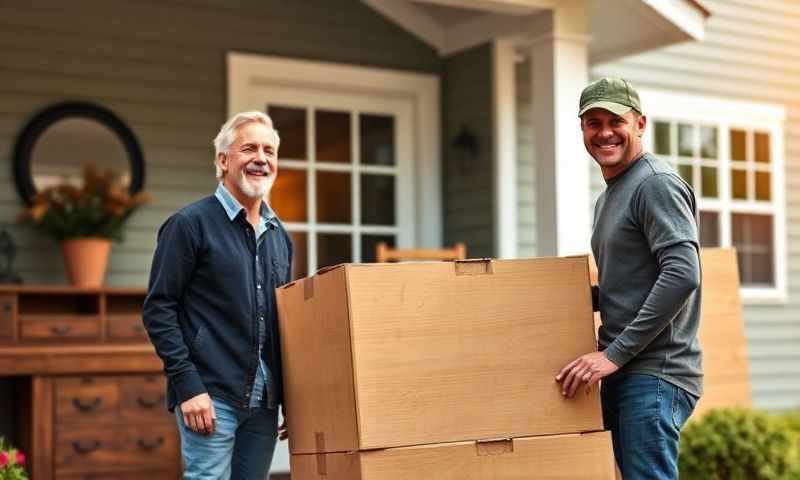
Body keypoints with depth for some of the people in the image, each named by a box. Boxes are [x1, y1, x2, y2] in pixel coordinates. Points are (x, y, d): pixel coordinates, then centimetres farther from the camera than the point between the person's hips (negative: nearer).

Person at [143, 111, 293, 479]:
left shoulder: (279, 235, 15)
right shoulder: (190, 224, -4)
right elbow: (158, 309, -8)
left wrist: (289, 398, 15)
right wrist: (188, 385, -16)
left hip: (264, 401, 6)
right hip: (210, 396, -6)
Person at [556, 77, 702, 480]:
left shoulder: (656, 183, -9)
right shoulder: (608, 197, 22)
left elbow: (682, 275, -21)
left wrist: (615, 353, -21)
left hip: (654, 373, -9)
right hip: (622, 372, 9)